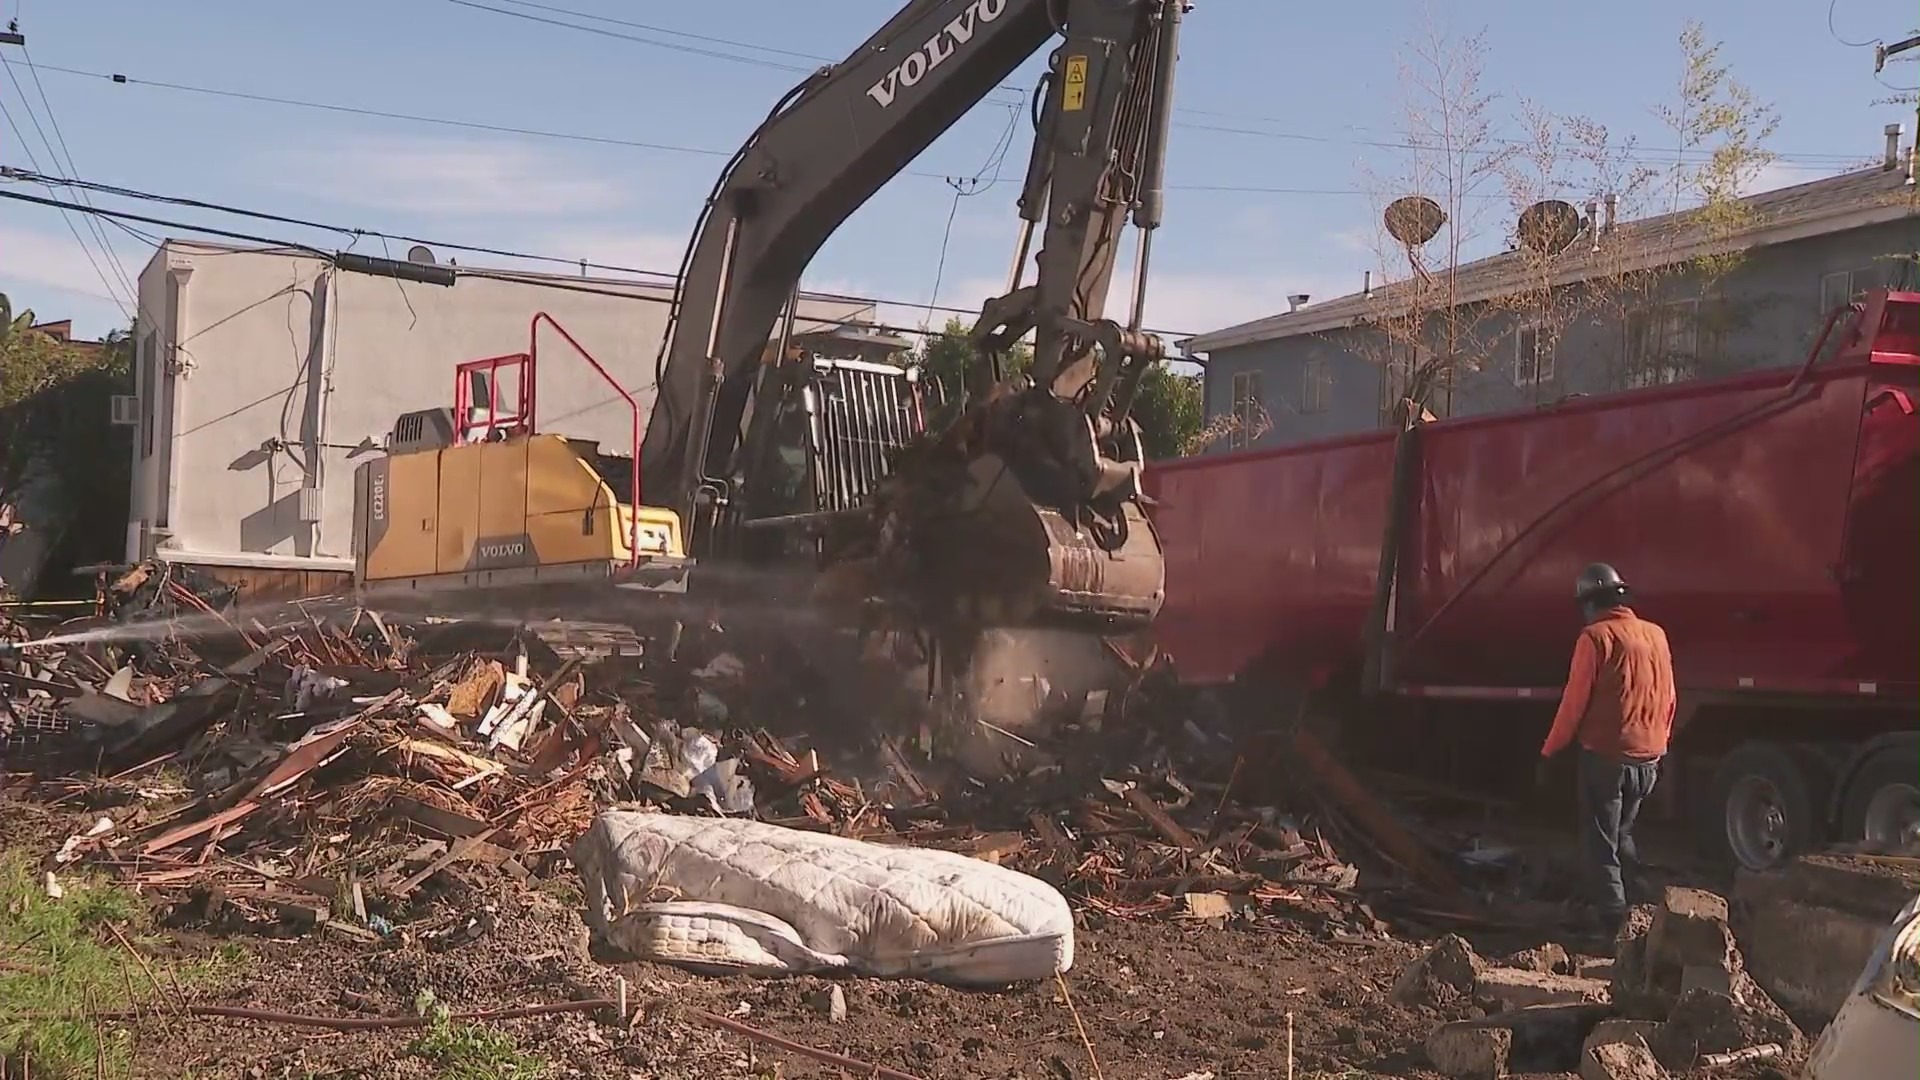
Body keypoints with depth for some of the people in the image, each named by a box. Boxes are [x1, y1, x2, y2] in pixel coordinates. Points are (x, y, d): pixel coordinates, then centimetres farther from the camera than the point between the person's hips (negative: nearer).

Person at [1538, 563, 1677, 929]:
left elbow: (1574, 702, -11)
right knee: (1621, 834, 23)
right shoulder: (1656, 634, 7)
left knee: (1602, 844, 3)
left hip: (1606, 757, -6)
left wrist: (1549, 751, -2)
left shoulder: (1596, 637, -12)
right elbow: (1668, 699, 13)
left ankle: (1615, 919, -1)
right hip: (1648, 758, 6)